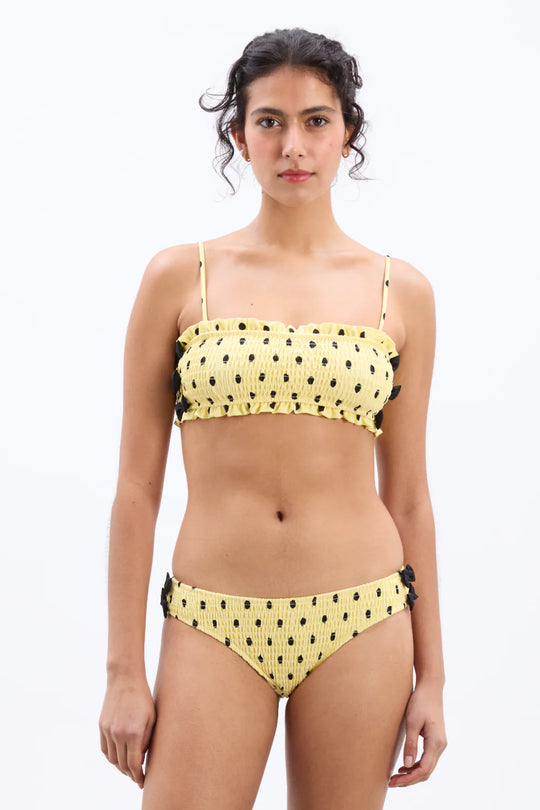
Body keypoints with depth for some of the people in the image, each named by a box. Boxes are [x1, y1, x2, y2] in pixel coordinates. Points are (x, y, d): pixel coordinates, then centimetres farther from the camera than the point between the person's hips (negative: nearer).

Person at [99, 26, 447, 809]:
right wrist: (124, 670, -2)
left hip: (360, 624, 1)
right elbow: (137, 486, 1)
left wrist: (431, 673, 6)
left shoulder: (401, 291, 4)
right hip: (213, 626, -1)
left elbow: (407, 495, 7)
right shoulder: (180, 276, 0)